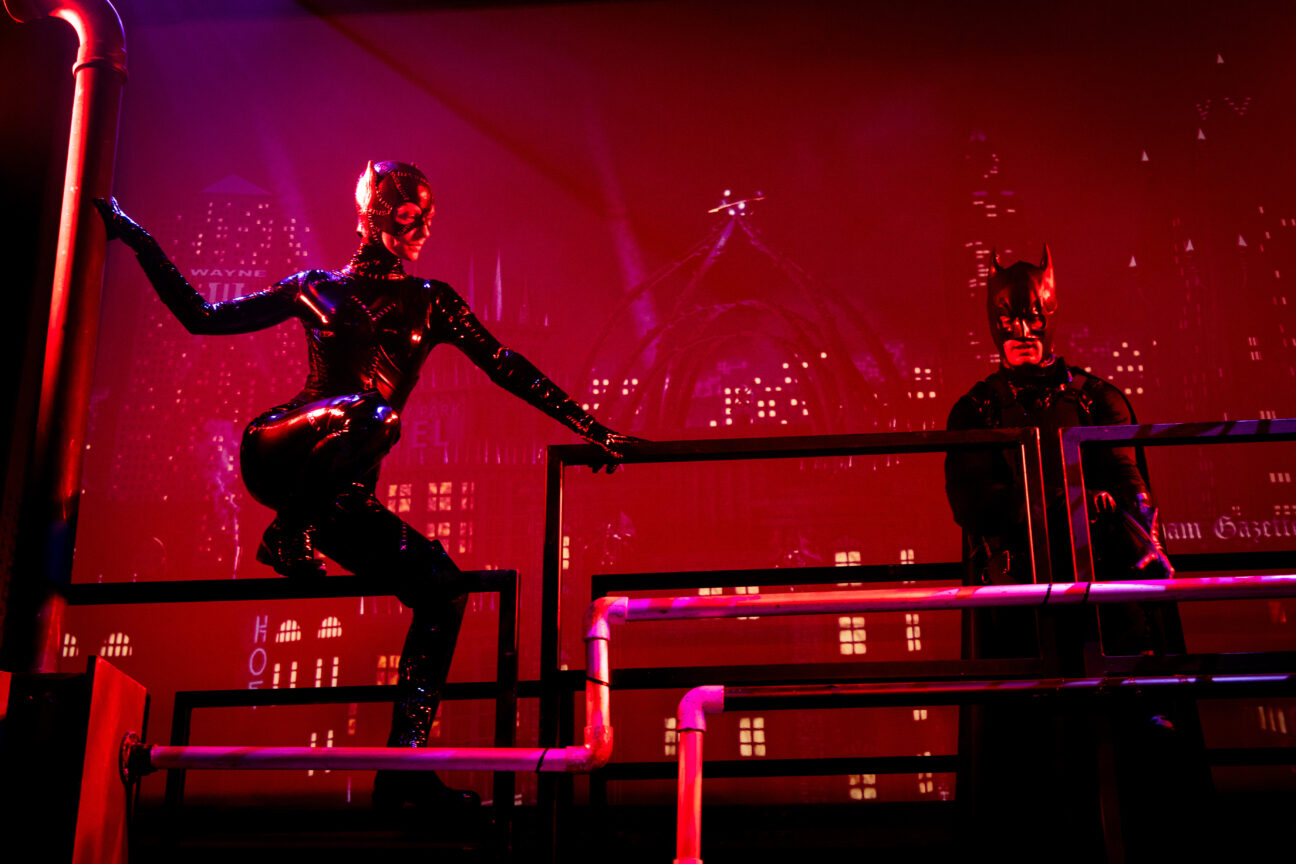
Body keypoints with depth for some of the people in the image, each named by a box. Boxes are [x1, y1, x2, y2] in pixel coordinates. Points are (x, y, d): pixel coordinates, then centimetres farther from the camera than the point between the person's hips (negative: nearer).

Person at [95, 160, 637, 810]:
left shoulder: (430, 302, 19)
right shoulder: (316, 288, 14)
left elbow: (507, 368, 14)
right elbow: (202, 316, 17)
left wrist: (593, 430, 7)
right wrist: (137, 239, 15)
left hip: (340, 492, 4)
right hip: (278, 452, -4)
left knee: (442, 585, -13)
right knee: (371, 410, -35)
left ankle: (404, 769, -11)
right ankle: (286, 534, -15)